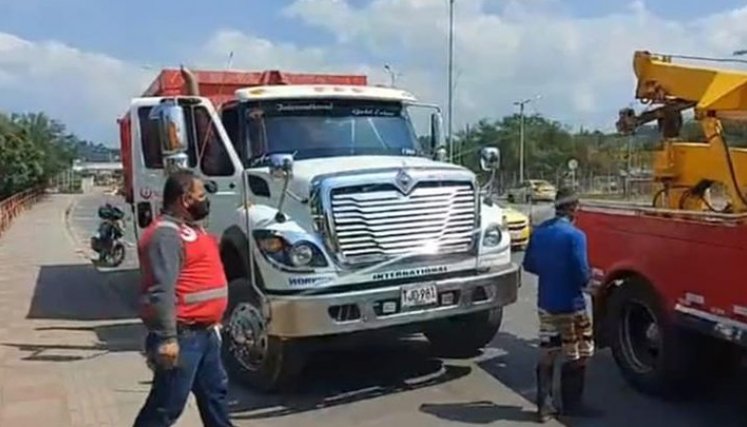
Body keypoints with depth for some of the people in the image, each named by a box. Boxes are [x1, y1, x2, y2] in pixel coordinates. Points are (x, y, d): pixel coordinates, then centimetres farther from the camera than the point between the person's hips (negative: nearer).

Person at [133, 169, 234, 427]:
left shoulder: (189, 227, 13)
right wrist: (167, 338, -28)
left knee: (215, 390, 21)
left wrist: (212, 321, 24)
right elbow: (162, 291, -27)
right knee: (166, 405, 0)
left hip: (203, 331, 10)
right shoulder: (166, 234, -20)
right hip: (182, 335, -10)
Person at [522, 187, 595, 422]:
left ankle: (544, 405, 15)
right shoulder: (575, 235, -18)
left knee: (547, 355, 12)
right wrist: (590, 276, 1)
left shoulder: (539, 232, 2)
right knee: (576, 356, 11)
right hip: (570, 306, -6)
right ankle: (571, 404, 21)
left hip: (545, 304, 6)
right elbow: (582, 274, -20)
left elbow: (529, 265, 9)